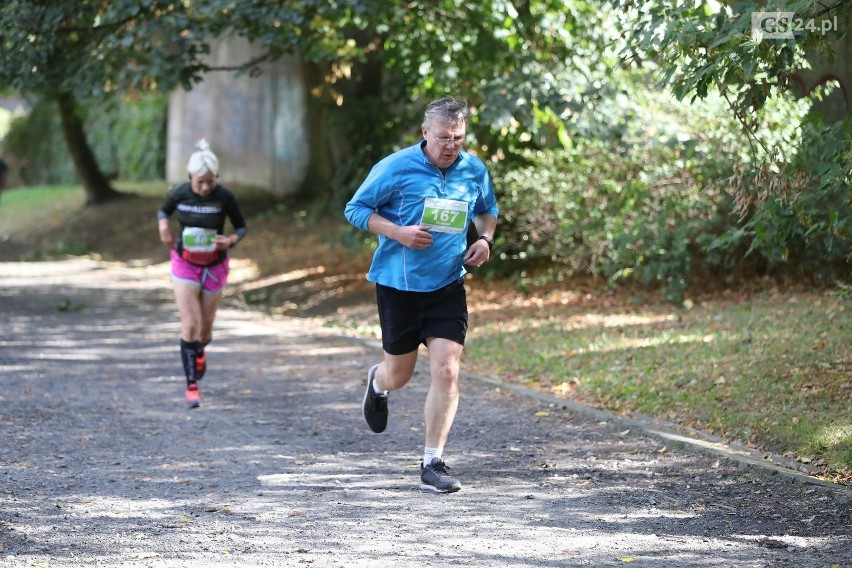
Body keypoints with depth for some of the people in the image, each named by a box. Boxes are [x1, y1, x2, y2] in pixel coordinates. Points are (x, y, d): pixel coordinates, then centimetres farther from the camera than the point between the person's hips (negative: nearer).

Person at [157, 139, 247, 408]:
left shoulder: (224, 197, -16)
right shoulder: (179, 193, -12)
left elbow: (241, 227, -3)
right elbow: (163, 211, 9)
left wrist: (231, 240, -24)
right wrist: (163, 224, -13)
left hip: (214, 266, 0)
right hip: (185, 264, 0)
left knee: (205, 327, 10)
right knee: (190, 324, -13)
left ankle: (199, 352, 47)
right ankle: (191, 386, -7)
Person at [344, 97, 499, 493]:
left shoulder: (475, 171, 1)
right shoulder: (395, 168, -11)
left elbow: (487, 211, 21)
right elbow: (355, 209, -5)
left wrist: (485, 239, -1)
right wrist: (398, 233, -19)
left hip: (447, 286, 2)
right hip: (398, 285, -2)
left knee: (446, 372, -10)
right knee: (400, 375, 10)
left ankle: (433, 464, -1)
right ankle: (377, 382, 50)